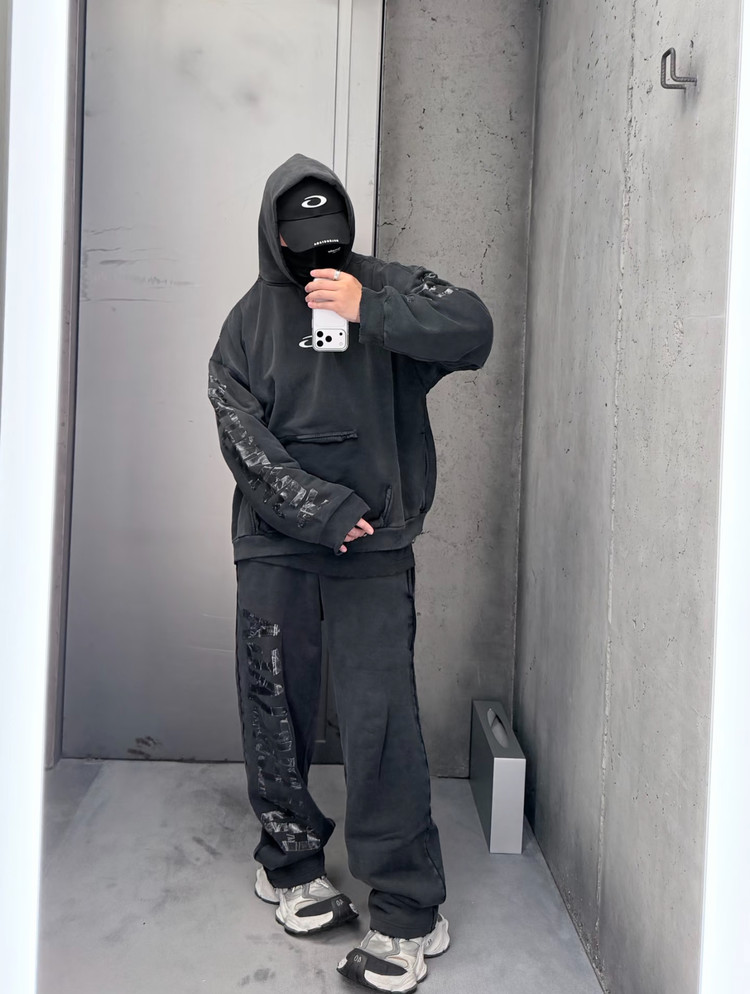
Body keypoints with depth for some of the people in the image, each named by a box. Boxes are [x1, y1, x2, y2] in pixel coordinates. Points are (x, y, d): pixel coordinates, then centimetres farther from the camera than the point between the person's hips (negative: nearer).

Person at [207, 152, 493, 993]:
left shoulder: (384, 286, 6)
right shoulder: (250, 318, 8)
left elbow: (474, 331, -9)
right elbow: (242, 434, -3)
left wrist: (372, 311, -21)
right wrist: (319, 507, -14)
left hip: (374, 543, -2)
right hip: (276, 542, 2)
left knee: (379, 717, -8)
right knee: (274, 708, 7)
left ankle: (408, 913, 3)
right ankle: (290, 864, 28)